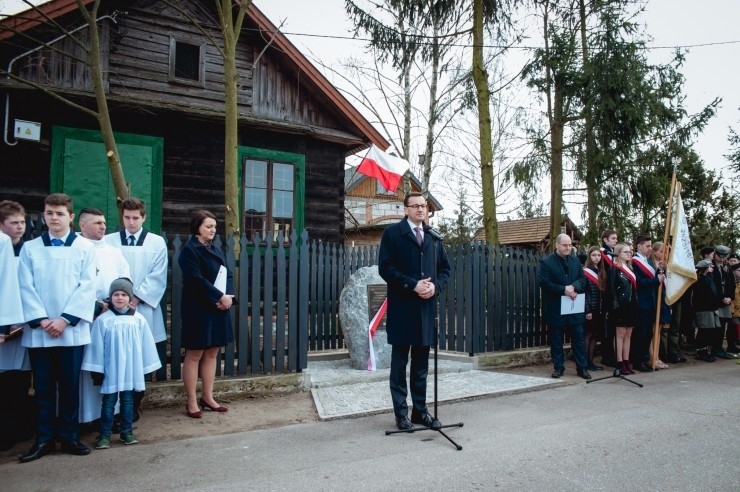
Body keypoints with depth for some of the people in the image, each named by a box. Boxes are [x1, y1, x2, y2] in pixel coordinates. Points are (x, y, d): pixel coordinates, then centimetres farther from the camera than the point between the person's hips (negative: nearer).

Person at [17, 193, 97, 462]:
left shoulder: (85, 247, 3)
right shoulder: (30, 248, 7)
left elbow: (87, 287, -3)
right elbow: (26, 287, 1)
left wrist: (64, 319, -11)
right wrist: (42, 320, -10)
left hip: (72, 329, -1)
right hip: (38, 330, 1)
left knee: (70, 386, 6)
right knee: (43, 387, 8)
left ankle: (69, 437, 18)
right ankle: (44, 439, 19)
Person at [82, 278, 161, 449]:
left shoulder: (138, 319, -4)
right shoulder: (102, 320, -8)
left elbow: (146, 344, 2)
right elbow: (97, 346, -4)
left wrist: (147, 367, 4)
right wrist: (97, 370, -3)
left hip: (131, 369, 2)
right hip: (110, 369, -2)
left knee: (128, 400, 13)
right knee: (108, 401, 7)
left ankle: (127, 431, 23)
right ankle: (104, 435, 16)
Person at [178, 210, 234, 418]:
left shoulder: (215, 250, 15)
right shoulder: (189, 250, -7)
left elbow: (227, 275, 10)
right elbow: (196, 279, -17)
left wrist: (227, 295, -8)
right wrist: (220, 296, -16)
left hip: (219, 308, 7)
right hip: (198, 309, -7)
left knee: (212, 353, 11)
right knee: (194, 355, 1)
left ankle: (207, 397, 20)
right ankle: (192, 402, 9)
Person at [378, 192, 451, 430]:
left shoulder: (434, 237, 14)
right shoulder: (392, 233, -1)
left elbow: (445, 268, 15)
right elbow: (385, 268, -9)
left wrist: (435, 286, -6)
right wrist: (413, 285, -16)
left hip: (426, 306, 5)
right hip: (402, 307, -4)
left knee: (421, 363, 12)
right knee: (399, 363, 4)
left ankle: (420, 410, 21)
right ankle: (401, 413, 12)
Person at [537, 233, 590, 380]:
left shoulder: (575, 260, 10)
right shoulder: (546, 262, -6)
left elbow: (583, 279, 6)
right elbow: (544, 283, -14)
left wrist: (574, 287, -15)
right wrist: (564, 290, -19)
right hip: (555, 309, -3)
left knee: (578, 338, 7)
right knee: (556, 340, 6)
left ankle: (582, 367, 17)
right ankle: (558, 367, 17)